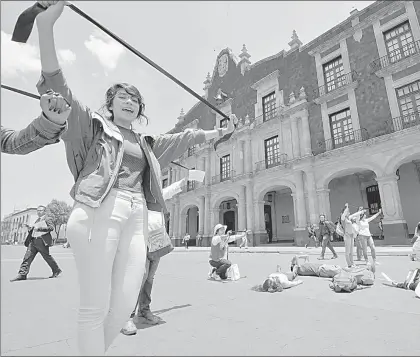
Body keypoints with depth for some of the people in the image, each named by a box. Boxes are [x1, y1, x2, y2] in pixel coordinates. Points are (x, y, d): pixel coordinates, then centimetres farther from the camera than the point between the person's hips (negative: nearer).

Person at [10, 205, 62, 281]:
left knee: (47, 257, 1)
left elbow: (51, 227, -15)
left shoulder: (47, 219, 0)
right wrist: (29, 227, 6)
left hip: (42, 241, -7)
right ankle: (22, 274, -1)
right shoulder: (37, 220, 23)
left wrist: (40, 228, -19)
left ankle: (57, 271, 14)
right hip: (33, 241, 7)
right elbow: (32, 231, 27)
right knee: (27, 257, -3)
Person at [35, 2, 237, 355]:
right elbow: (58, 85, 2)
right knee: (95, 306, -4)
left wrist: (222, 131, 35)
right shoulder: (94, 124, 14)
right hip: (100, 212, -4)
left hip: (136, 218, 5)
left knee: (125, 303, 3)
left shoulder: (147, 143, 25)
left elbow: (187, 137, 31)